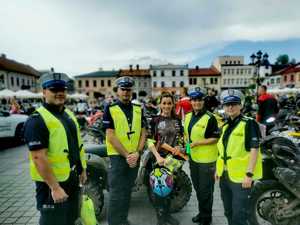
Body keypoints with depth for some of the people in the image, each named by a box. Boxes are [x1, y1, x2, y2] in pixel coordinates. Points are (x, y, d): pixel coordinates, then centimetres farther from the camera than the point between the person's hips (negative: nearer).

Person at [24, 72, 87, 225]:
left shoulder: (68, 114, 9)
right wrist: (55, 187, -23)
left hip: (73, 179, 8)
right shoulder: (37, 120, -18)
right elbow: (38, 158, -23)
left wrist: (82, 169, 14)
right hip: (52, 182, -8)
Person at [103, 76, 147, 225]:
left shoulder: (138, 109, 7)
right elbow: (111, 137, -12)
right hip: (117, 156, -5)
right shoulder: (110, 109, -7)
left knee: (127, 191, 18)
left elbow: (143, 133, 6)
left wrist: (137, 153, -7)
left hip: (134, 157, 5)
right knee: (116, 193, 1)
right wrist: (126, 155, -14)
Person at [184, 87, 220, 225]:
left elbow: (215, 138, -17)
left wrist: (197, 143, -22)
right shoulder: (188, 116, 7)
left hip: (207, 159, -7)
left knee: (205, 190, 7)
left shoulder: (210, 118, -16)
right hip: (193, 158, 7)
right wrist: (186, 142, 2)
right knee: (197, 188, 22)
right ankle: (201, 212, 42)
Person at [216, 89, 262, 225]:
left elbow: (254, 149, -17)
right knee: (228, 211, 22)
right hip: (225, 175, 7)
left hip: (241, 176, -7)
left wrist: (249, 174, -22)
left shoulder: (249, 123, -12)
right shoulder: (225, 125, 11)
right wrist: (218, 169, 18)